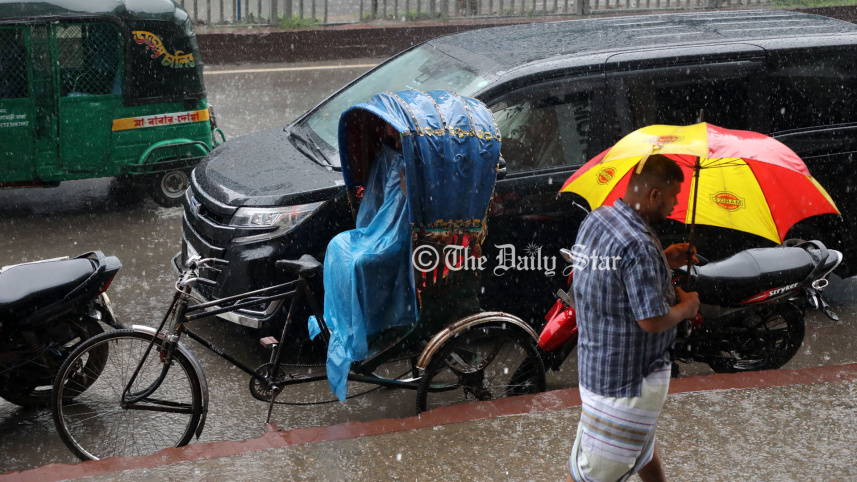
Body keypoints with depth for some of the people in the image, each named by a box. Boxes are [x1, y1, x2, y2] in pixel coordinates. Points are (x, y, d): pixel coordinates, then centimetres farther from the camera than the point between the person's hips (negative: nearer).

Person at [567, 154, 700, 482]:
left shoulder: (594, 220, 0)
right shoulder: (640, 245, -29)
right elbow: (652, 321, -27)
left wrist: (663, 261, 9)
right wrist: (686, 307, -8)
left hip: (596, 355, 10)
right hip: (629, 374, -10)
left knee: (643, 440, 30)